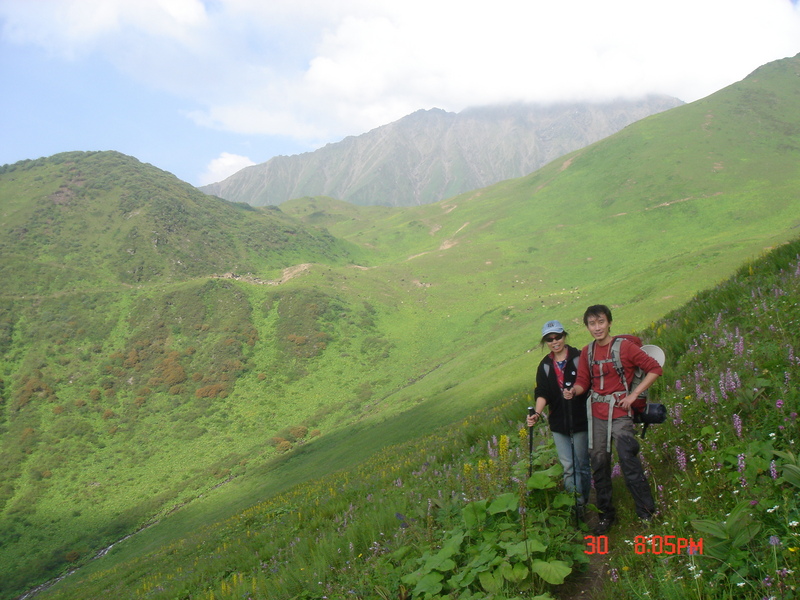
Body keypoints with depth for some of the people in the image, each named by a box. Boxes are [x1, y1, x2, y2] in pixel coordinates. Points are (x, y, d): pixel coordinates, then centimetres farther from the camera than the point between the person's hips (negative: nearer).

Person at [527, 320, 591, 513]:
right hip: (558, 424, 3)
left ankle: (583, 504, 19)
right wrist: (537, 413, -15)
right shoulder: (545, 365, 8)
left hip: (580, 421, -3)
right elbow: (542, 393, 0)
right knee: (568, 467, 3)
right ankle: (575, 506, 11)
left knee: (581, 465, 6)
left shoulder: (579, 358, -4)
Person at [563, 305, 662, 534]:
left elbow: (654, 369, -5)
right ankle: (606, 515, 23)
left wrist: (634, 395, -11)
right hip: (596, 414, 5)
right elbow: (583, 381, 9)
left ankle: (647, 514, 4)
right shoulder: (587, 352, 8)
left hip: (620, 413, -5)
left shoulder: (625, 346, -8)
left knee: (629, 463, -12)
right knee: (599, 464, 9)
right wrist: (574, 390, -14)